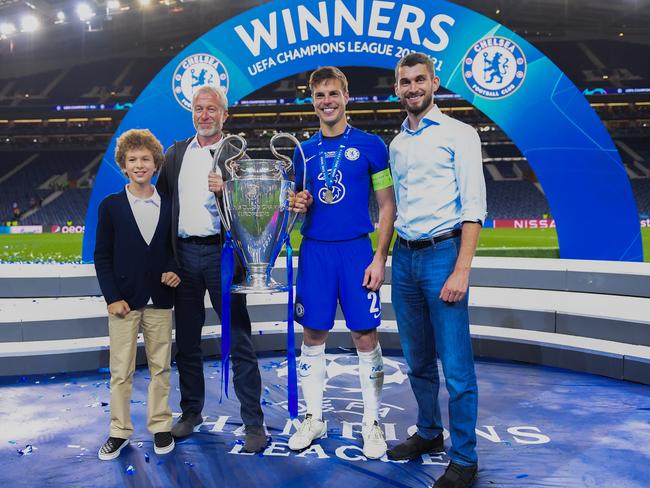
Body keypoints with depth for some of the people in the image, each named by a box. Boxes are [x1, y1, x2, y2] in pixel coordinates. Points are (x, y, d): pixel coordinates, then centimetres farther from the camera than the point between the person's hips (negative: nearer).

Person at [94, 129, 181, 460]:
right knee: (120, 371, 6)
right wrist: (112, 298, -8)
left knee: (161, 368, 10)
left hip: (160, 300, 2)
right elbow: (102, 256, -1)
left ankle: (160, 427, 23)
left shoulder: (169, 206, 5)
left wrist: (174, 270, -9)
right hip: (124, 300, -1)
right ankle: (119, 431, 20)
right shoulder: (111, 206, 0)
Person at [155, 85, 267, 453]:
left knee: (239, 340, -2)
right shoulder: (176, 154, 13)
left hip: (221, 253, -4)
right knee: (186, 340, 12)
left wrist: (225, 190, -20)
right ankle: (191, 412, 28)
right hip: (184, 254, 4)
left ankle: (254, 422, 6)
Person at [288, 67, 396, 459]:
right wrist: (298, 204, -4)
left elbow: (387, 207, -1)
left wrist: (380, 258, -9)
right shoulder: (304, 151, 11)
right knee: (313, 337, 8)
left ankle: (372, 423, 17)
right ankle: (315, 419, 23)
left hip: (357, 250, -3)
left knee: (366, 338, 1)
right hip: (314, 250, 4)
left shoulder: (370, 145, 0)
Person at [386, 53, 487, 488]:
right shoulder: (397, 144, 15)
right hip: (404, 257, 6)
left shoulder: (459, 134, -3)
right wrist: (383, 260, 11)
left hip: (442, 253, -6)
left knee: (456, 366, -3)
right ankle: (429, 433, 33)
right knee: (418, 360, 15)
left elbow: (473, 207, -10)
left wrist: (461, 271, -18)